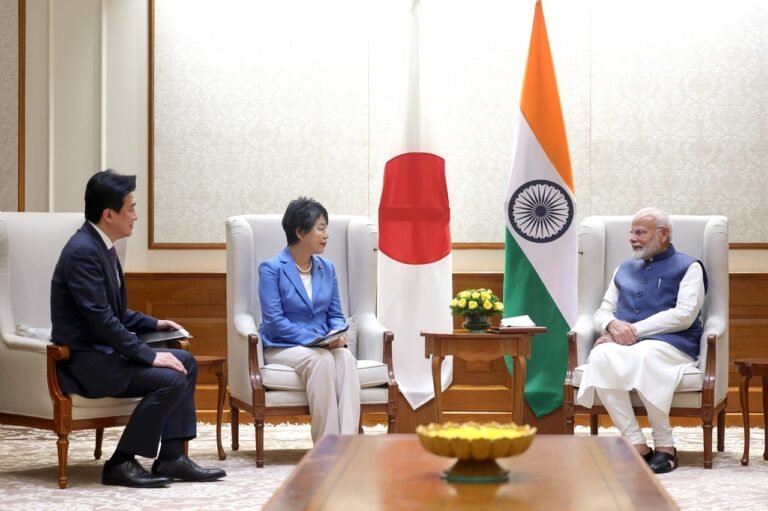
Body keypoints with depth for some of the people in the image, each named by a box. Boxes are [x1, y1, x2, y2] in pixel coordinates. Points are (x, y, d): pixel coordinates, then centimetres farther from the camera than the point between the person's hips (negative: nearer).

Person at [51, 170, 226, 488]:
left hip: (103, 348, 10)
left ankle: (171, 456, 3)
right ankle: (121, 463, -10)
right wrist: (149, 355, -21)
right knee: (171, 380, -21)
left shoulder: (100, 246, 11)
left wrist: (154, 324, 11)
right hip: (85, 359, -10)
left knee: (186, 363, 5)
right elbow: (101, 319, -25)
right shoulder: (83, 251, -21)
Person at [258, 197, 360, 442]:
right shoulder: (271, 268, -3)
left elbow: (336, 315, 15)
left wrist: (338, 336, -9)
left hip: (323, 347, 5)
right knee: (322, 360, -36)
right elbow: (274, 320, -11)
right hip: (282, 347, -4)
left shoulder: (327, 268, 14)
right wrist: (312, 339, -20)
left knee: (346, 358, -31)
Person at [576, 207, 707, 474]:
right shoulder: (624, 269, 28)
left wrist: (634, 330, -11)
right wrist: (613, 324, -6)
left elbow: (684, 316, -4)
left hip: (670, 344, -4)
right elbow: (602, 311, 21)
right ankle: (636, 445, -32)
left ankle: (665, 446, -28)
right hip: (624, 344, 4)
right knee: (600, 357, -32)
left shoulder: (688, 267, 11)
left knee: (644, 356, -40)